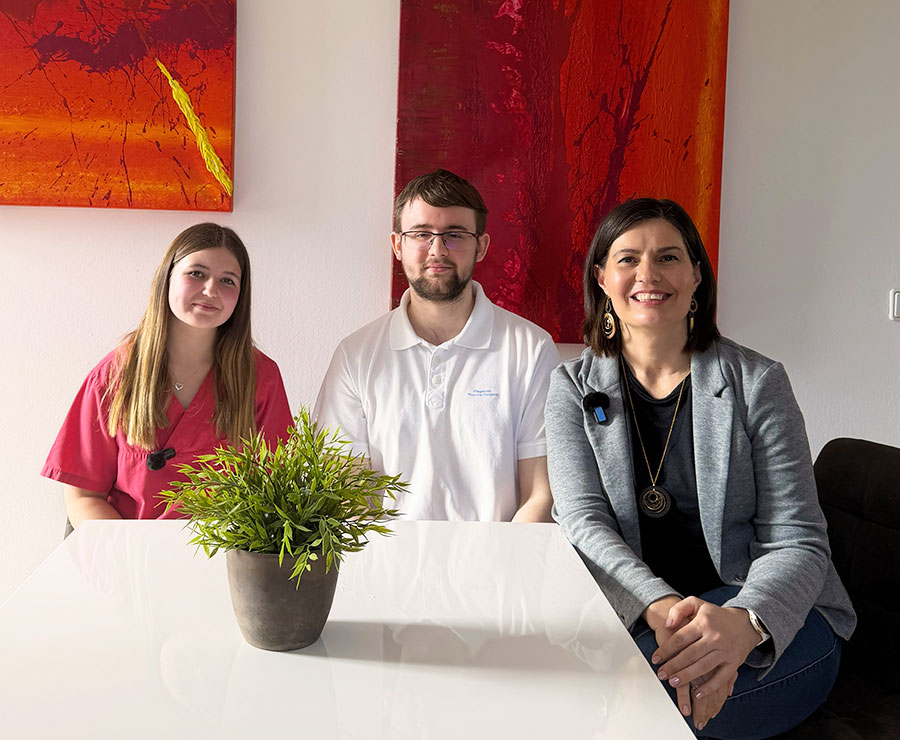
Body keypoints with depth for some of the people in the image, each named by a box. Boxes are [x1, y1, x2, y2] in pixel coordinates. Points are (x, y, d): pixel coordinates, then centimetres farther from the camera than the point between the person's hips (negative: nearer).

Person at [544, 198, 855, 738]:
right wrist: (662, 609, -30)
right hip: (633, 610, 3)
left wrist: (744, 622, -31)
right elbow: (584, 522, -8)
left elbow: (796, 542, -7)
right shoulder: (574, 388, 4)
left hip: (771, 622, -3)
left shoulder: (757, 382, -2)